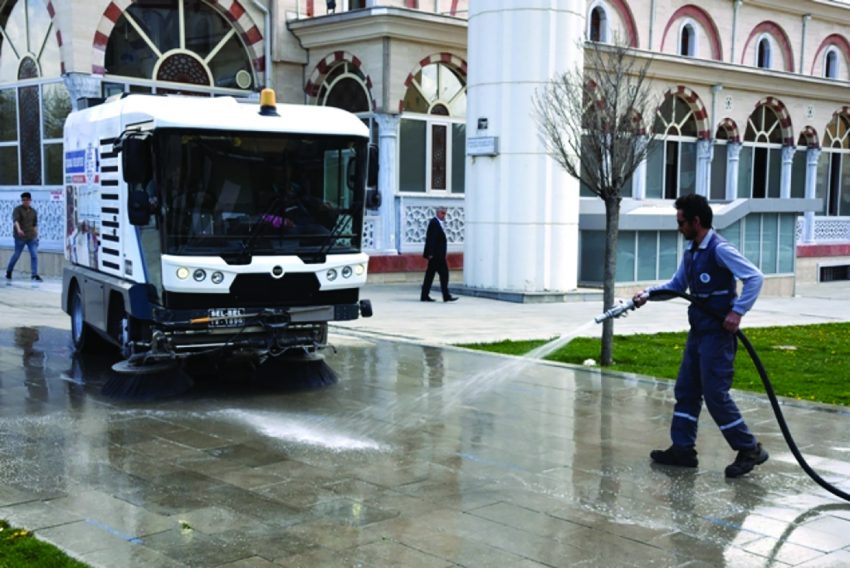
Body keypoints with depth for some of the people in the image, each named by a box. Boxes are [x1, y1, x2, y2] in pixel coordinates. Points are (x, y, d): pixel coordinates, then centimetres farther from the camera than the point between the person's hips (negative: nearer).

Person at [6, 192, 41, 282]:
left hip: (31, 237, 3)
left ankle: (35, 274, -7)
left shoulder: (33, 211, 9)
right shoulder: (17, 210, -6)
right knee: (16, 255, 6)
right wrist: (18, 229, -39)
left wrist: (36, 236, 13)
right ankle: (8, 271, 28)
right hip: (20, 237, -3)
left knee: (34, 255, -8)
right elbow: (15, 220, -21)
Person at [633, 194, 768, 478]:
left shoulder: (720, 249, -15)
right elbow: (676, 285, 24)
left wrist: (737, 311, -24)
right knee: (686, 390, 11)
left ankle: (749, 449, 6)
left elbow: (755, 277, -20)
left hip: (718, 333, -9)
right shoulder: (691, 253, 12)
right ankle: (682, 449, 19)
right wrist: (649, 293, 10)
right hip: (698, 332, 9)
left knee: (715, 394, -7)